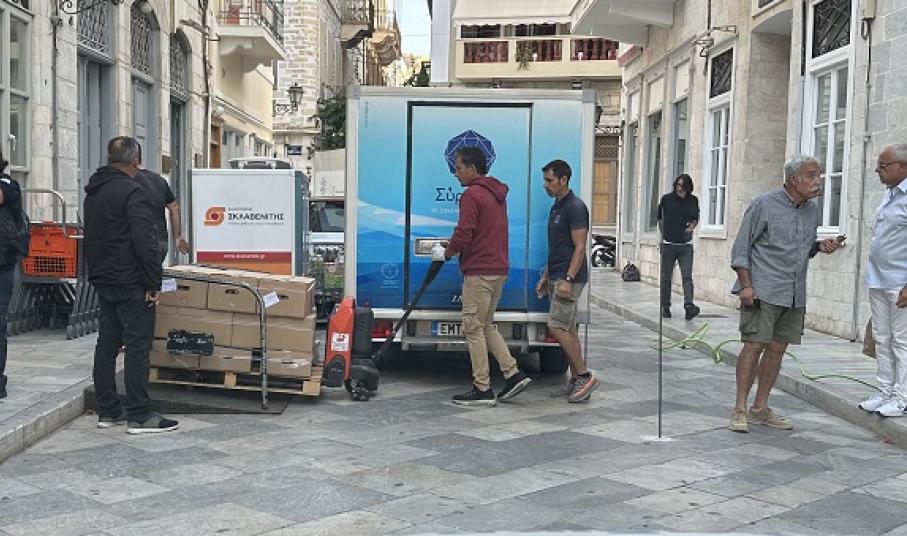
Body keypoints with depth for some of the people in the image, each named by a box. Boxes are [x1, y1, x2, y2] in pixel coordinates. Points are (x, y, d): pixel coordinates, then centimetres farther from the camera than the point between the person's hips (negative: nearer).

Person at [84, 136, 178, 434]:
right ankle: (139, 416, -3)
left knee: (106, 345, 12)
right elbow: (145, 242, -22)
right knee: (138, 347, -5)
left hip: (103, 282, 9)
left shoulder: (93, 191, 14)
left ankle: (107, 411, 18)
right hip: (131, 286, -9)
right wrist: (153, 284, -18)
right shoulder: (131, 192, -16)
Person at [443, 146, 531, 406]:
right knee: (486, 326, 18)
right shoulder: (497, 193, 17)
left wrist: (448, 252, 0)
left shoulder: (472, 195, -14)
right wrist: (457, 247, 18)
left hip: (479, 272, -10)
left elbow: (463, 236, -20)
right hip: (498, 269, 10)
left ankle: (482, 390, 1)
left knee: (473, 329, -2)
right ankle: (513, 374, 12)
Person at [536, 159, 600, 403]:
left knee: (557, 327, -13)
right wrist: (546, 277, 20)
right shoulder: (557, 207, 17)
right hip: (557, 278, 10)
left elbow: (580, 247, -18)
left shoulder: (575, 207, -13)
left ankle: (584, 376, -6)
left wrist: (567, 280, -23)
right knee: (568, 330, 9)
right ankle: (576, 382, 13)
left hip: (570, 279, -10)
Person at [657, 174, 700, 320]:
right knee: (666, 278, 6)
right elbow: (660, 218, 14)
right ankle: (665, 307, 15)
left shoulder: (693, 201, 5)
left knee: (687, 277, -11)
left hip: (685, 245, 0)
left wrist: (692, 225, -2)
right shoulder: (666, 199, 2)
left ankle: (689, 305, -20)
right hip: (668, 244, 0)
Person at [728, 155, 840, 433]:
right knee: (754, 345, -10)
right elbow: (741, 247, -6)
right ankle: (740, 410, -3)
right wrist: (746, 285, -14)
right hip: (763, 290, -6)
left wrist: (820, 246, 2)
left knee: (777, 348, 8)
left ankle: (760, 408, 17)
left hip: (794, 294, 7)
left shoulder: (812, 211, 13)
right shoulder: (764, 205, -7)